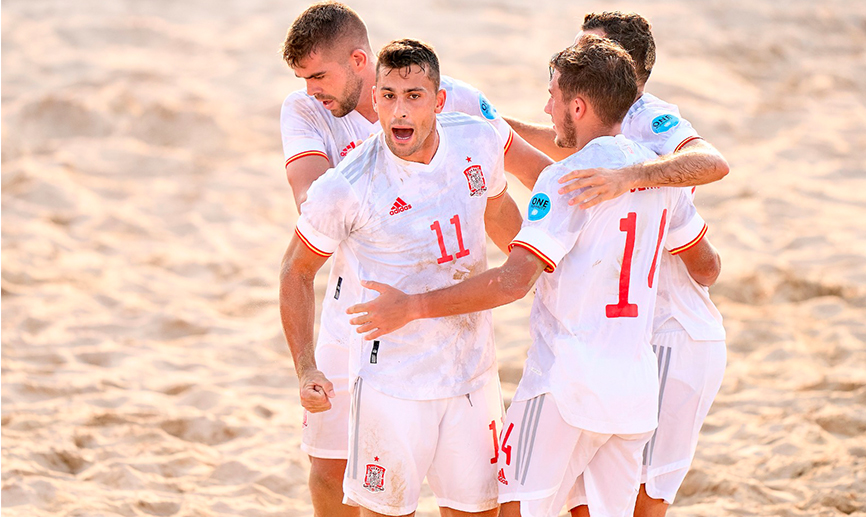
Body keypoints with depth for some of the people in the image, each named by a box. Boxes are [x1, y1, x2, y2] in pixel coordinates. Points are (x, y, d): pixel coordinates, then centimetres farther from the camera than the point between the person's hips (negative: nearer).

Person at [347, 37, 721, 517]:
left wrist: (411, 306, -16)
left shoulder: (567, 179, -13)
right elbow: (707, 268, 22)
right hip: (636, 388, 7)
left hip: (567, 385, -7)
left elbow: (514, 280, -21)